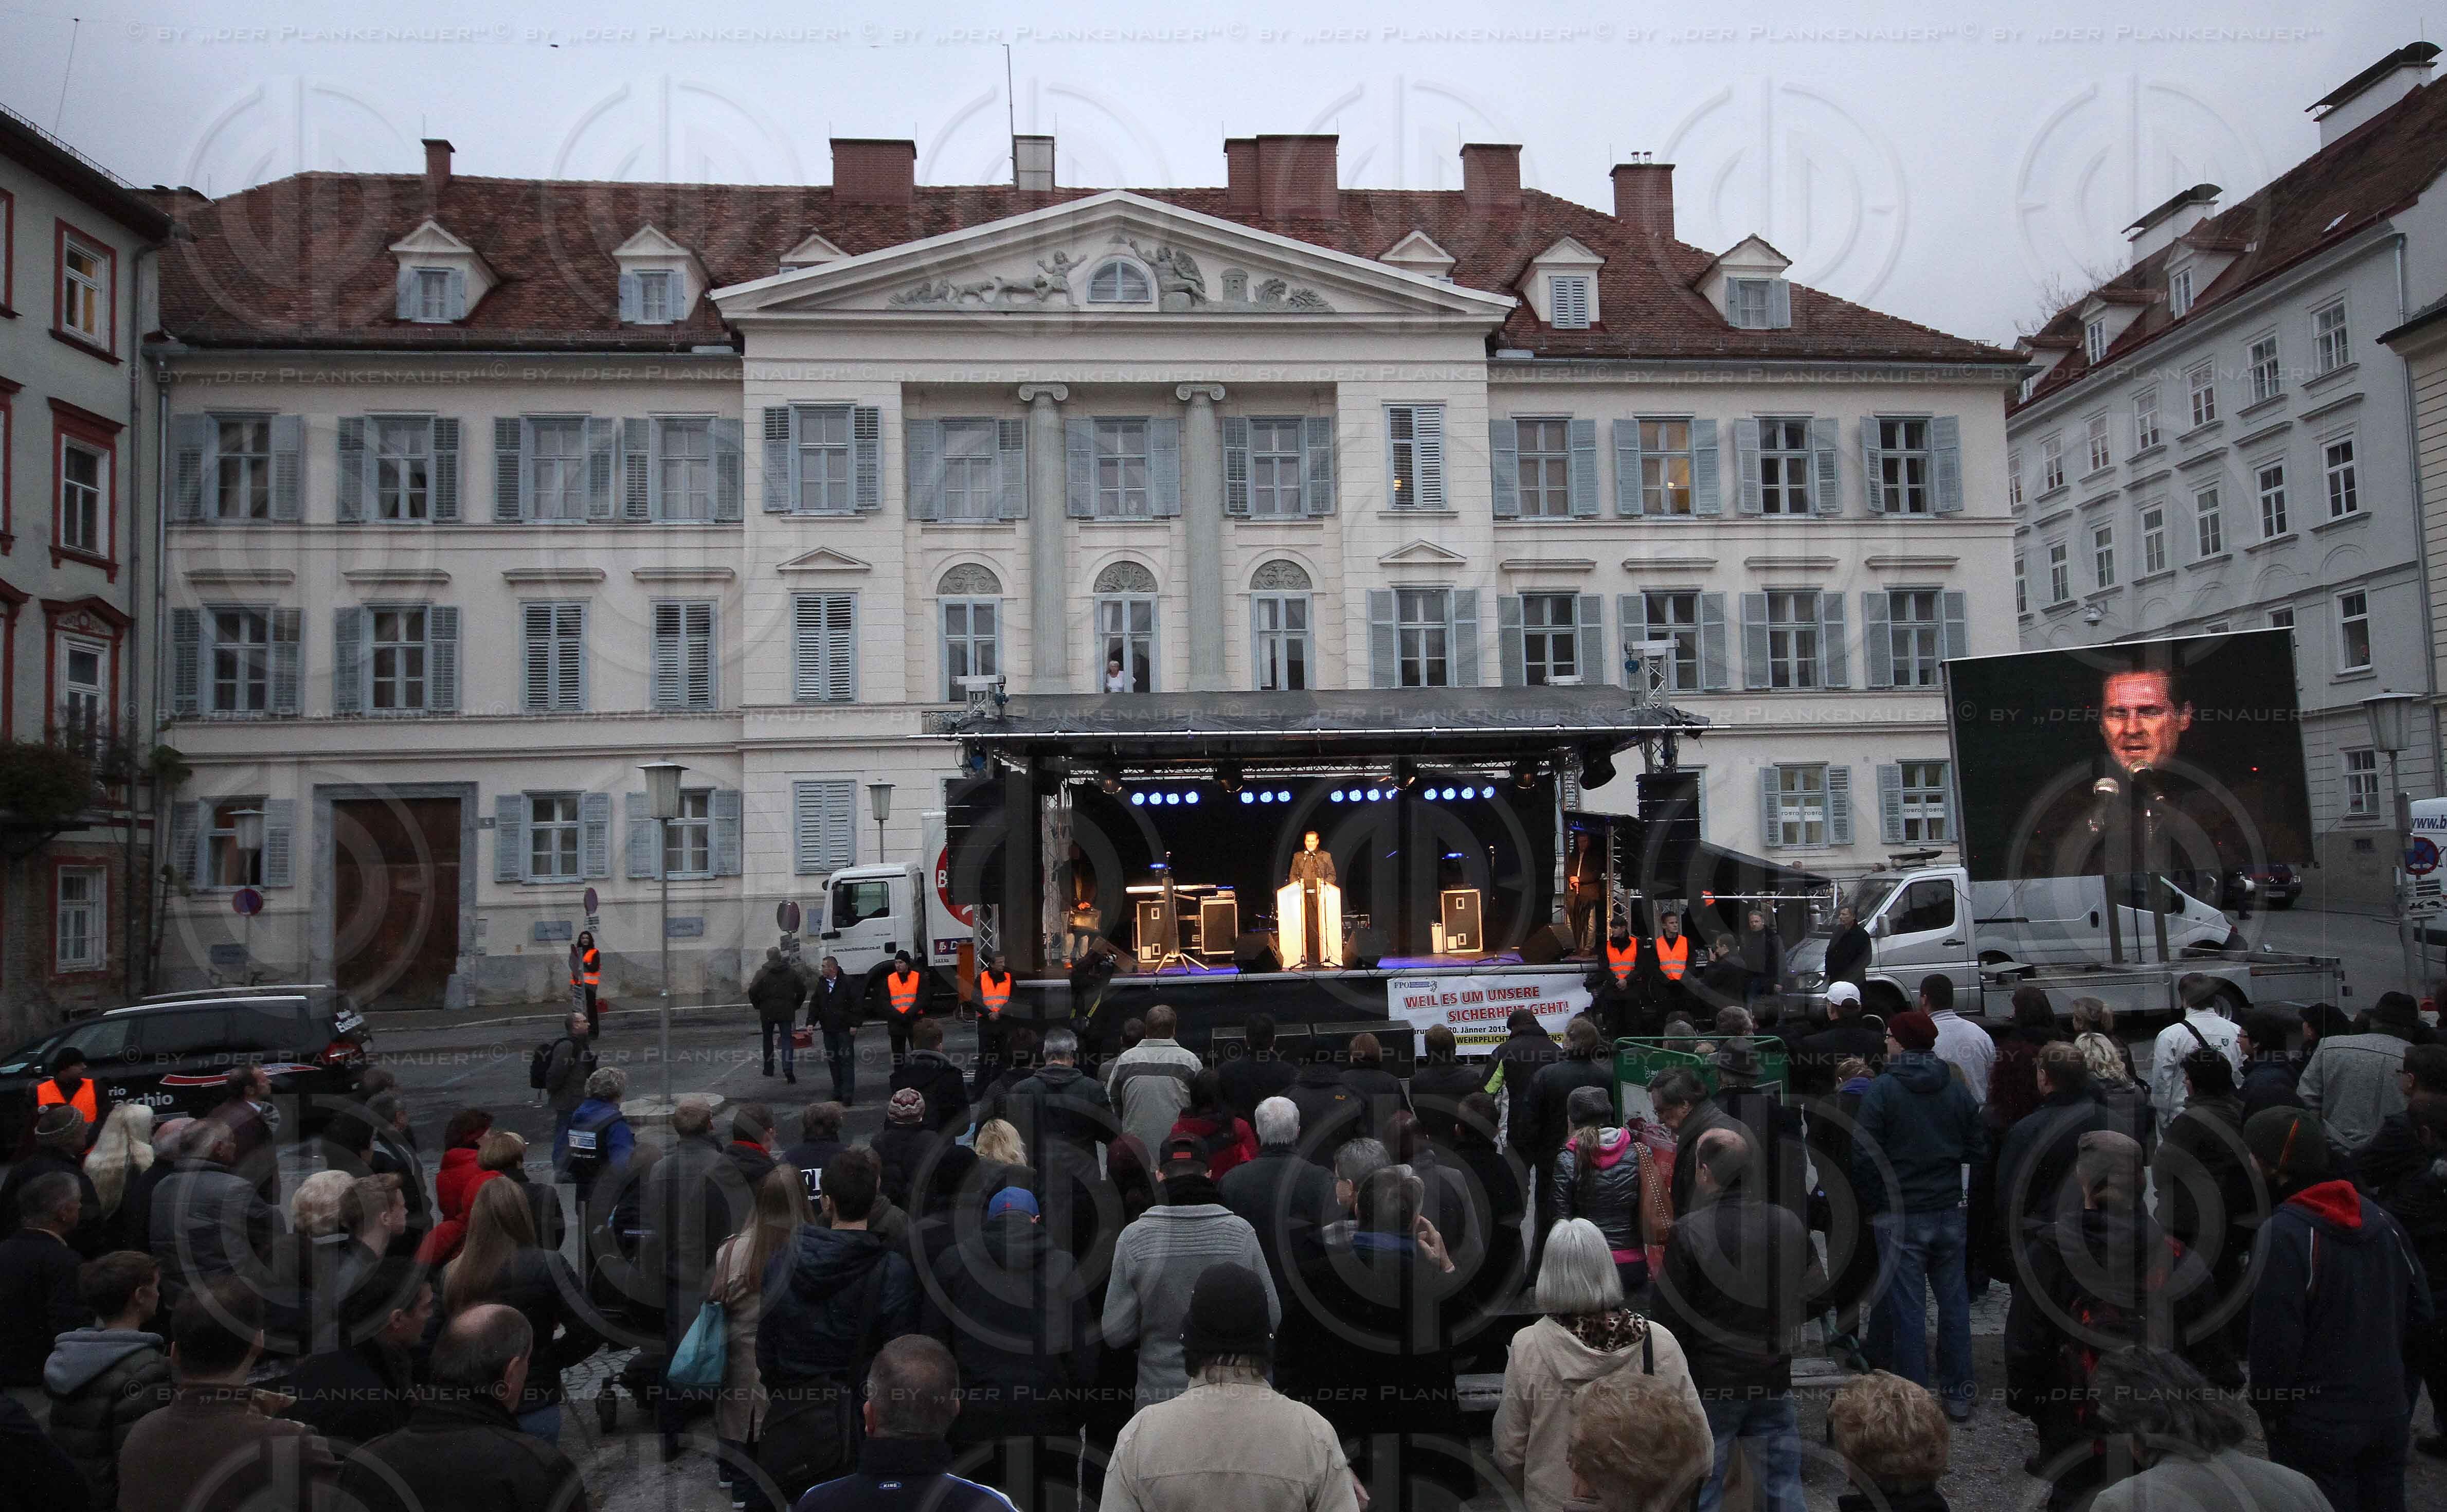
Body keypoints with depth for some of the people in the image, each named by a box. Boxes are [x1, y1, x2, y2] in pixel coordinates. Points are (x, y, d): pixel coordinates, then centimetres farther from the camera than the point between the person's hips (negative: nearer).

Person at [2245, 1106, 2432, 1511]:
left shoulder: (2282, 1235, -22)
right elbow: (2419, 1313, 10)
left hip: (2317, 1429, -7)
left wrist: (2268, 1411, -6)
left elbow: (2275, 1338, -20)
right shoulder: (2380, 1218, 3)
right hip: (2389, 1416, 7)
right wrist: (2404, 1395, 18)